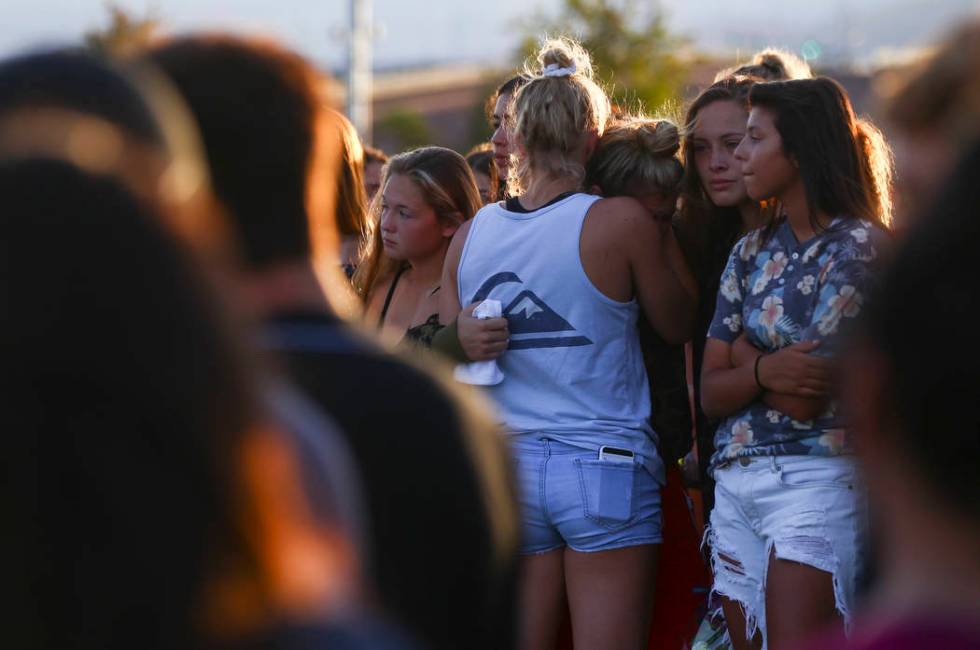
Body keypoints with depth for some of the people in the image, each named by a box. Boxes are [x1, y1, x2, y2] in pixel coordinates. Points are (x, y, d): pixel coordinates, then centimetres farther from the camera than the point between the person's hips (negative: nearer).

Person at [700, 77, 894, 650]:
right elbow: (712, 393, 8)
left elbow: (806, 398, -12)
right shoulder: (752, 252, 14)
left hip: (815, 479, -7)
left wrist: (740, 349, 4)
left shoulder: (861, 246, -6)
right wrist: (763, 372, -13)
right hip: (735, 484, 7)